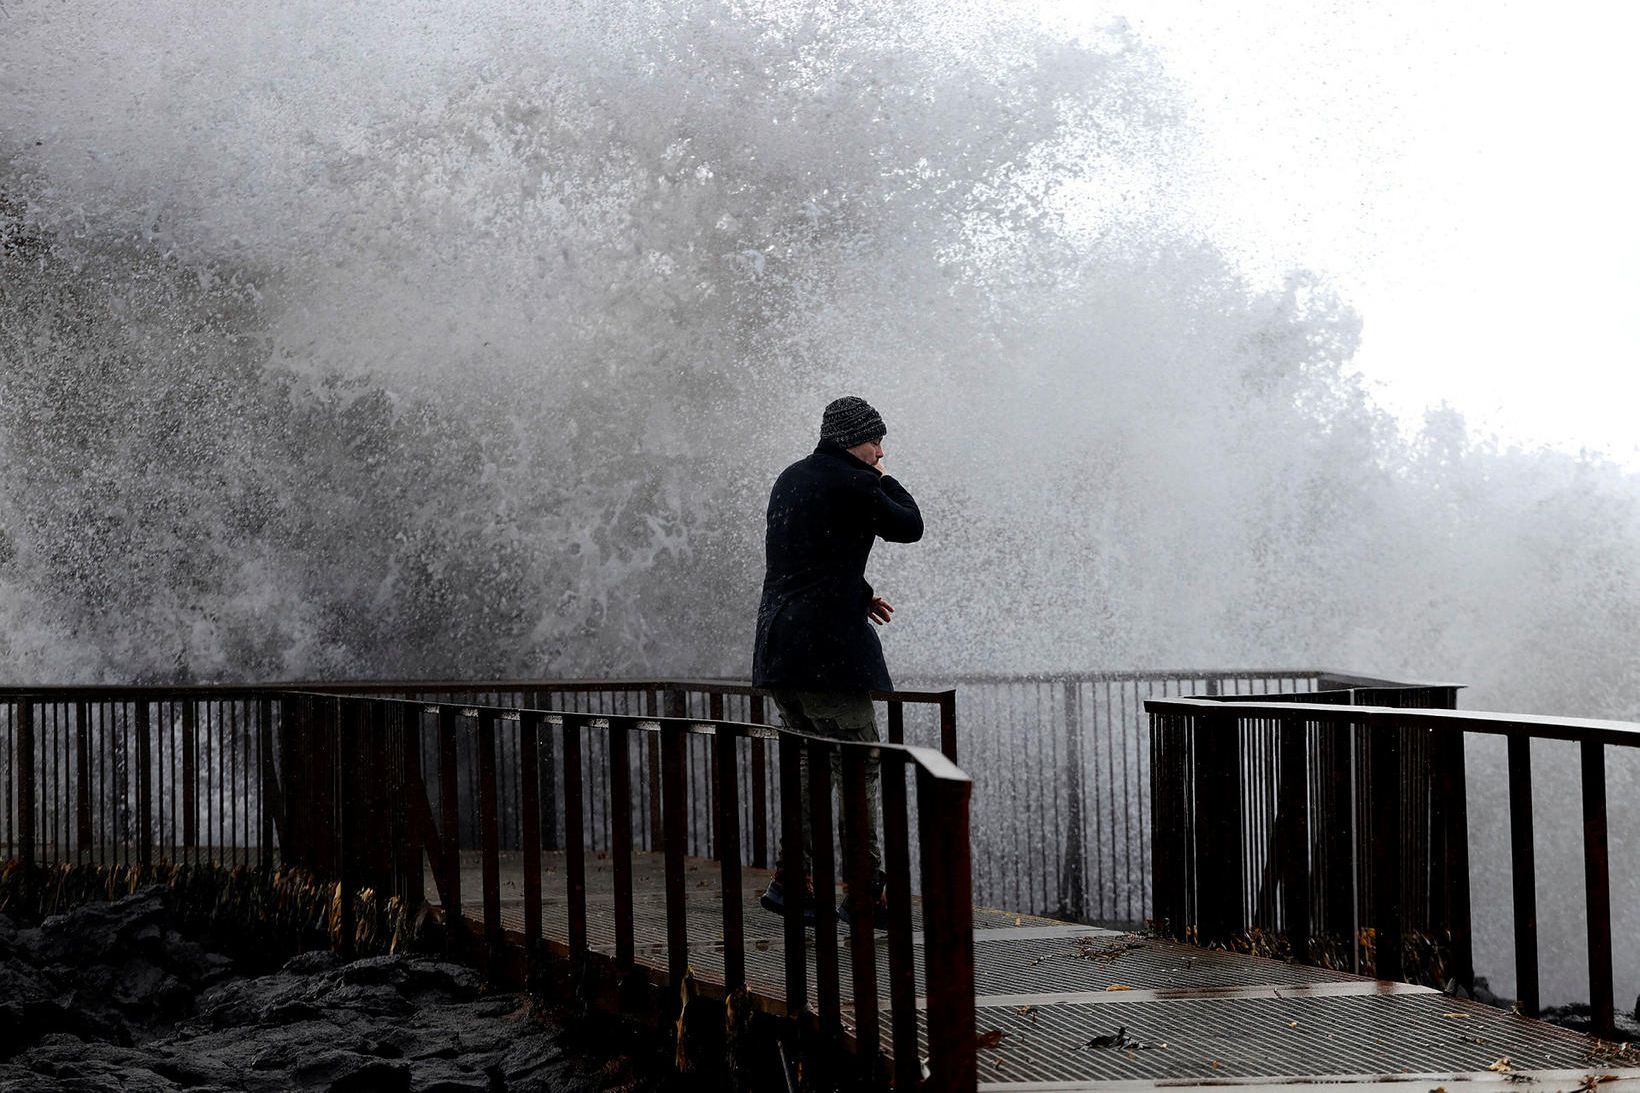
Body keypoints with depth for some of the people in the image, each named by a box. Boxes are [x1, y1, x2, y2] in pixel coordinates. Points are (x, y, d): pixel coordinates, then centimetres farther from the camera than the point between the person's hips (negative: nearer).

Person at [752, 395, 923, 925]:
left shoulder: (790, 479, 16)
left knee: (813, 757, 16)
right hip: (829, 643, -9)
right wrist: (884, 480, 15)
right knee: (859, 762, -3)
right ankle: (866, 889, -3)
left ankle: (790, 879, 12)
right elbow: (909, 526, 1)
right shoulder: (852, 484, -11)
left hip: (778, 640, 9)